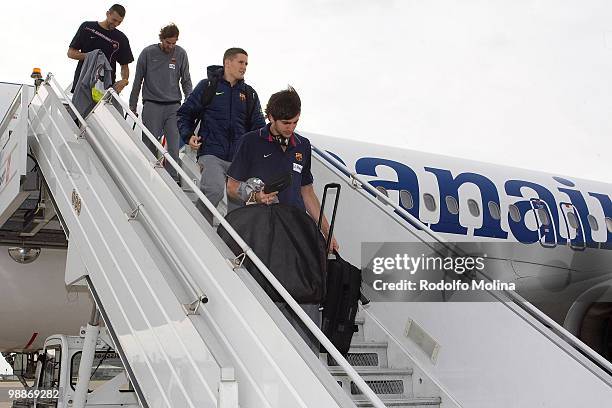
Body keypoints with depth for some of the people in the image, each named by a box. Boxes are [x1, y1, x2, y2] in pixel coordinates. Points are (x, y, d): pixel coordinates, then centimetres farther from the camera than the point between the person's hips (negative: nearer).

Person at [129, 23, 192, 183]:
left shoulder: (181, 54, 6)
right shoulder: (148, 53, 2)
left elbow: (186, 81, 12)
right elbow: (137, 81, 8)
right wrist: (132, 107, 8)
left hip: (174, 106, 1)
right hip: (152, 105, -1)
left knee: (174, 145, -7)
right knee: (149, 144, -2)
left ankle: (173, 178, -2)